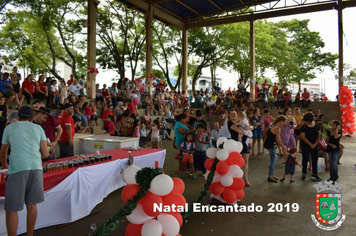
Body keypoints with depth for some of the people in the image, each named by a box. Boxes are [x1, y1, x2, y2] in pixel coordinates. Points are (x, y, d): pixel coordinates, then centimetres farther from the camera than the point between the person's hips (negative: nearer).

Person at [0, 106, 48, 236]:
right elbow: (45, 154, 12)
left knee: (11, 208, 6)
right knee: (31, 204, 13)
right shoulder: (38, 128, 18)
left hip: (17, 168, -2)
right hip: (36, 167, 2)